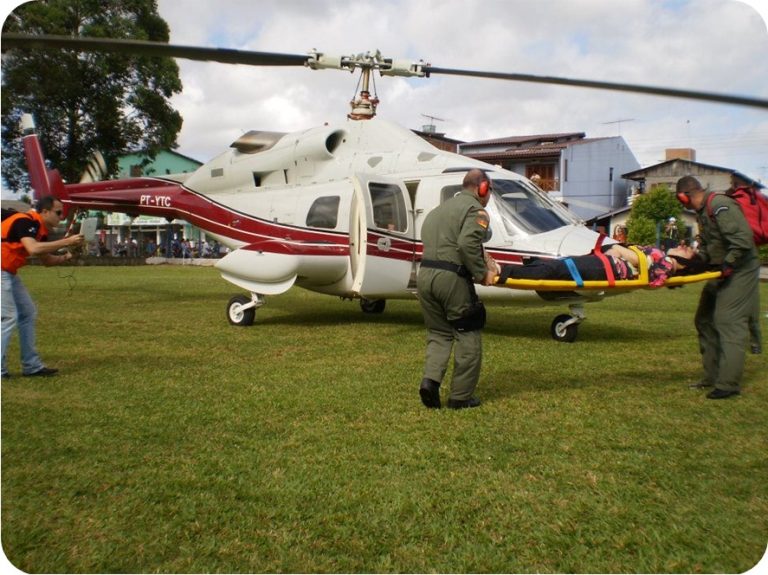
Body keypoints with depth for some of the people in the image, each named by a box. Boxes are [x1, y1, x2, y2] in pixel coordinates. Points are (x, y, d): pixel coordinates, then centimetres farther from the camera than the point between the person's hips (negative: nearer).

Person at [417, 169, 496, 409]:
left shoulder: (438, 209, 23)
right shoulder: (476, 210, -4)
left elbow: (437, 243, 15)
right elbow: (468, 243, -21)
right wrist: (482, 273, -10)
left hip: (425, 274, 7)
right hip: (452, 279, -7)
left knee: (438, 334, 17)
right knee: (468, 337, 6)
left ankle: (430, 380, -2)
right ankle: (461, 396, 11)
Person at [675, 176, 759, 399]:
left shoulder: (720, 205, -19)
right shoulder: (702, 211, 13)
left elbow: (743, 240, -26)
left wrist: (727, 265, -20)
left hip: (739, 271, -11)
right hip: (721, 271, 11)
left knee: (729, 322, -13)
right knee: (705, 321, 11)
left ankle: (728, 383, -9)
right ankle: (712, 376, 19)